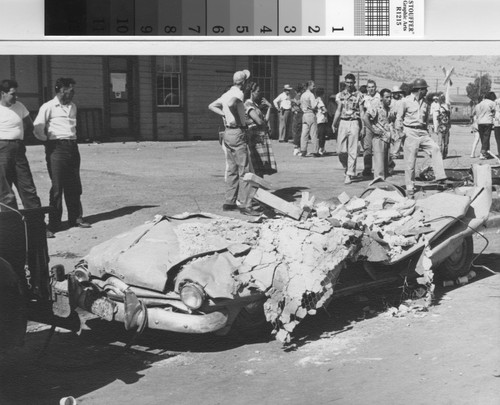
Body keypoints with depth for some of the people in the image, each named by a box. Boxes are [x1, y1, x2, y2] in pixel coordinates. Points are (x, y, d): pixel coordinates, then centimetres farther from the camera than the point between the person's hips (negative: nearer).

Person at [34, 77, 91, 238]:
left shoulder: (72, 107, 15)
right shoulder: (48, 107, -7)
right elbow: (37, 129, -11)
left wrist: (73, 141, 15)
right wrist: (49, 140, 2)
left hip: (72, 147, 6)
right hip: (57, 148, -6)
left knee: (74, 186, 10)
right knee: (57, 187, -6)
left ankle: (75, 218, 22)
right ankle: (53, 225, -3)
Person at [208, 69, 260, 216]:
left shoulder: (227, 93, 13)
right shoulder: (238, 94, -13)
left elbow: (211, 106, 19)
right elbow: (231, 103, -34)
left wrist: (225, 114, 9)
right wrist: (237, 118, -20)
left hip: (228, 132, 9)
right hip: (238, 132, -9)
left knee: (232, 170, 15)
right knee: (244, 171, -7)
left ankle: (229, 202, 18)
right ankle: (245, 205, -8)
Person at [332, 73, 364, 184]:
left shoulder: (359, 95, 2)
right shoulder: (340, 95, 10)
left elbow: (361, 112, 2)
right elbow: (338, 110, 10)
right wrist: (334, 123, 0)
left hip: (354, 123, -2)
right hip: (342, 122, 3)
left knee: (352, 151, -5)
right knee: (340, 150, -1)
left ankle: (349, 175, -2)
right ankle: (346, 167, 25)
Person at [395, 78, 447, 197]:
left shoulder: (425, 103, 12)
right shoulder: (406, 101, -2)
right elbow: (399, 117, 3)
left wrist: (426, 131, 14)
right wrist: (400, 131, -10)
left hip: (423, 132, 5)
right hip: (410, 133, -4)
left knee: (435, 148, -19)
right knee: (410, 161, -2)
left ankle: (440, 176, -21)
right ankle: (410, 188, 6)